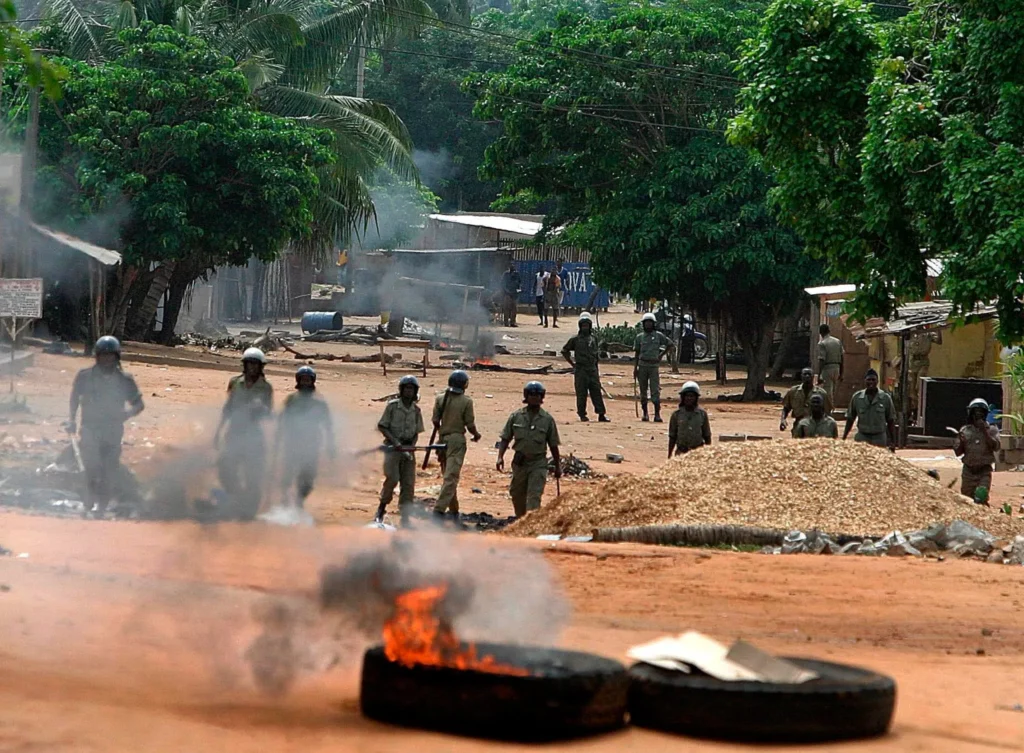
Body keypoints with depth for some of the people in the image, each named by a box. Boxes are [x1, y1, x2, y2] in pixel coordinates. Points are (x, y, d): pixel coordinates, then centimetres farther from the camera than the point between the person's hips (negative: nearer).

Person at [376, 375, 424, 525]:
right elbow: (381, 426, -3)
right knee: (392, 478, -19)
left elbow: (416, 433, 12)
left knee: (408, 484, 0)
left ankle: (405, 518, 5)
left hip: (408, 448, 4)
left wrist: (410, 448, -5)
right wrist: (395, 441, -14)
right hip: (392, 447, -4)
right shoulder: (392, 406, -3)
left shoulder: (416, 410, 8)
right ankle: (382, 507, 2)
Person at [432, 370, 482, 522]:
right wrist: (476, 435, 13)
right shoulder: (466, 401, -8)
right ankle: (439, 509, -19)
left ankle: (453, 510, 24)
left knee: (448, 475, 16)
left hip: (443, 439, 5)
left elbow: (435, 421, 3)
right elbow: (470, 424, -7)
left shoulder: (440, 398, 2)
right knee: (451, 477, -7)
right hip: (457, 440, -5)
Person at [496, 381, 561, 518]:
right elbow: (505, 439, 5)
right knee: (517, 495, 12)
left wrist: (558, 466, 8)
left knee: (534, 497, -12)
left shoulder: (547, 419, 0)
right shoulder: (516, 417, 3)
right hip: (519, 463, 3)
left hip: (538, 464, -3)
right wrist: (500, 457, -9)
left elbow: (553, 445, 5)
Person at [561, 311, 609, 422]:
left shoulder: (594, 338, 11)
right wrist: (572, 363, 5)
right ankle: (582, 415, 5)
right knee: (581, 393, -1)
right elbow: (564, 351, 10)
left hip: (592, 369, 3)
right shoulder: (575, 339, 2)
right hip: (580, 370, -3)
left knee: (596, 391, 0)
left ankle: (601, 414, 0)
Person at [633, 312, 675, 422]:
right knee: (643, 390, 5)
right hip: (642, 365, 2)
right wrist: (635, 368, 4)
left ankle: (657, 414, -11)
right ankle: (645, 413, 13)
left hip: (654, 366, -2)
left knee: (655, 391, -9)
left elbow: (670, 345, 11)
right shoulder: (639, 337, 9)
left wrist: (661, 355, 2)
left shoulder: (659, 335, 4)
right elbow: (636, 354, 10)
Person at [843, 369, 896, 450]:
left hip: (879, 440, 0)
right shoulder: (857, 397, 3)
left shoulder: (885, 398, 1)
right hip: (862, 438, 0)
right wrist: (843, 439, 7)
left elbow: (891, 421, 5)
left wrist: (893, 442, 2)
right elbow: (850, 420, 10)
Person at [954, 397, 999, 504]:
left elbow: (995, 446, -13)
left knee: (981, 495, -21)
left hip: (984, 471, -3)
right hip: (968, 471, 3)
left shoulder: (991, 430, 3)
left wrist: (984, 431, -16)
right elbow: (958, 453, 9)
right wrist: (961, 442, -12)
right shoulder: (965, 430, 8)